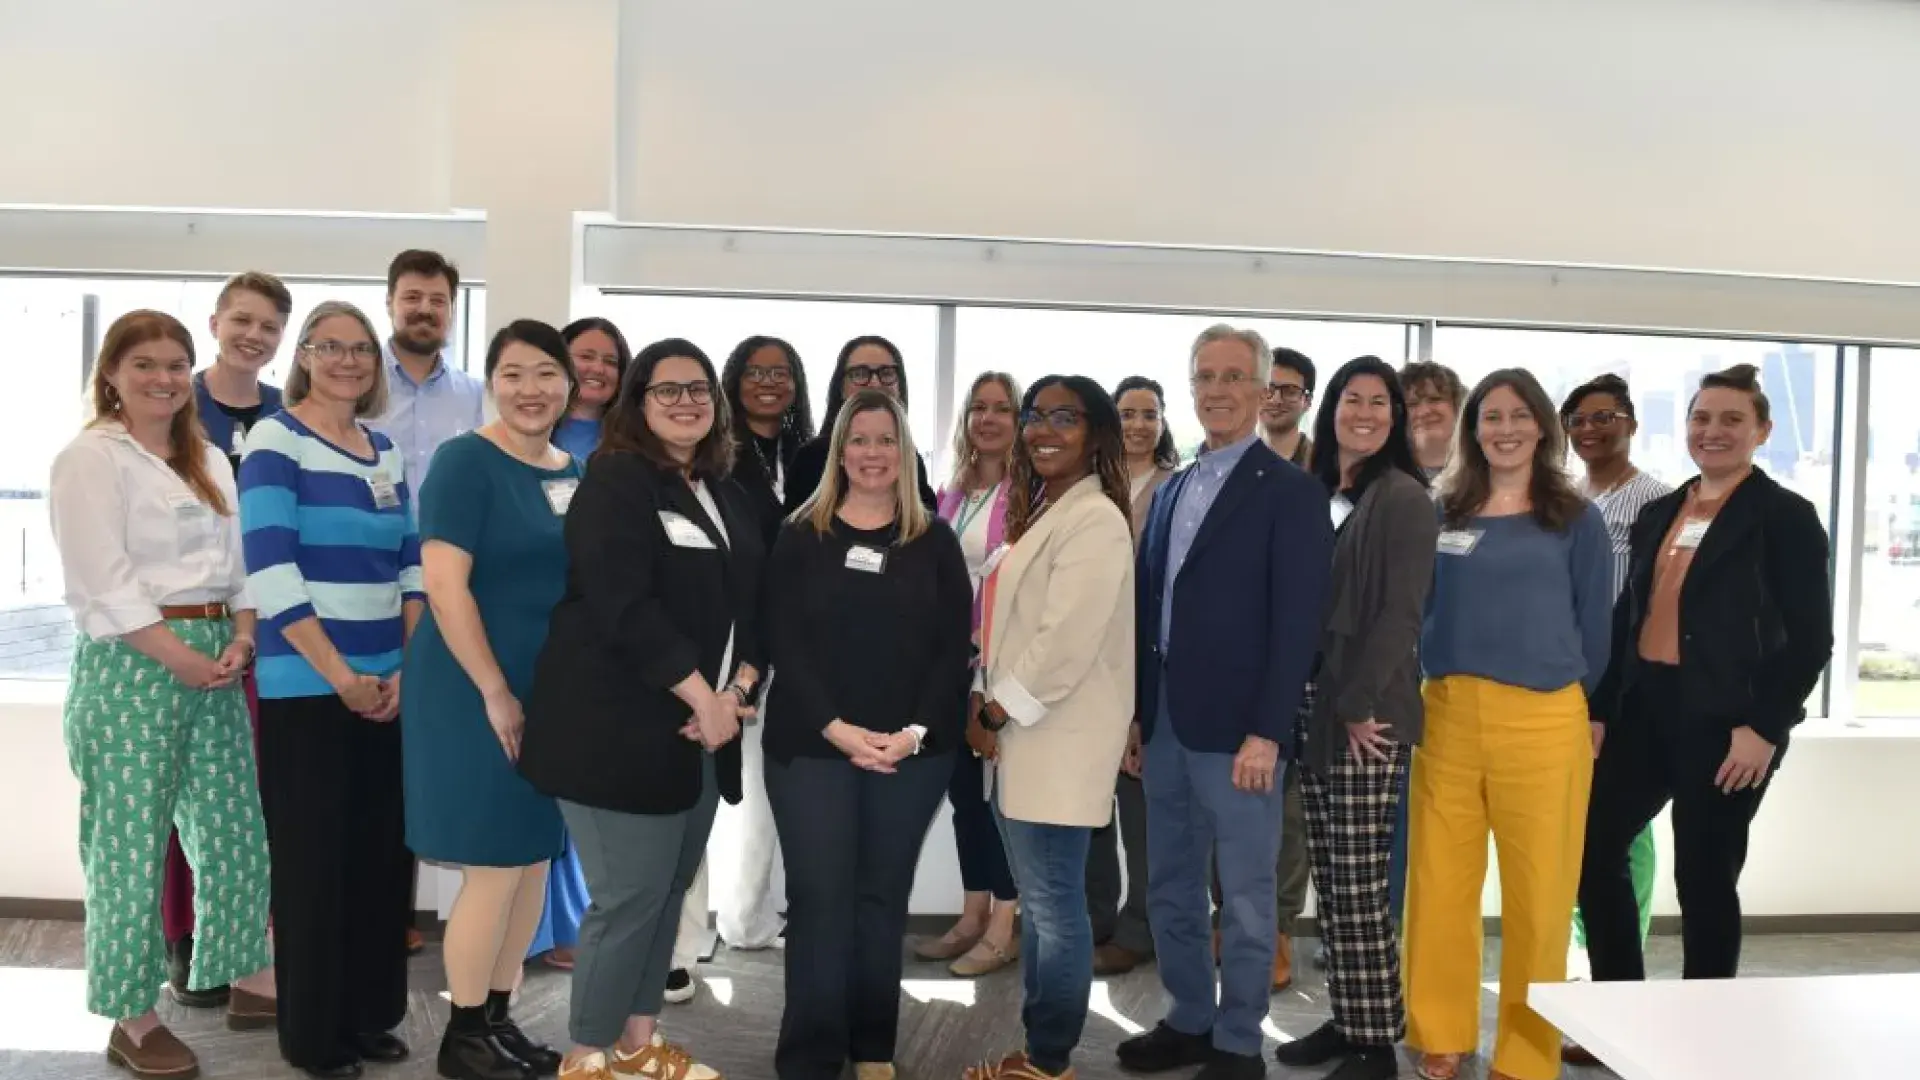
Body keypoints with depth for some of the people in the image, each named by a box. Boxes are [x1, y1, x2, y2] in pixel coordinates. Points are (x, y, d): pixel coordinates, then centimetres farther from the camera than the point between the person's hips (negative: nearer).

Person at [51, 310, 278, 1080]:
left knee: (234, 829, 11)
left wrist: (240, 639, -3)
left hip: (217, 658, 7)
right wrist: (179, 656, -16)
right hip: (132, 663, -7)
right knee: (131, 842, 0)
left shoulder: (209, 460, 16)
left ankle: (250, 982, 25)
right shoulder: (90, 458, -5)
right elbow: (103, 585, -13)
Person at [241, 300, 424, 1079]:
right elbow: (269, 571, -15)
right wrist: (340, 676, -15)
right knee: (312, 860, 2)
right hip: (306, 689, -6)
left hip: (388, 687, 6)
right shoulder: (276, 440, -6)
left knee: (384, 853, 11)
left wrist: (408, 667, -1)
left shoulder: (386, 452, 13)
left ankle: (370, 1014, 26)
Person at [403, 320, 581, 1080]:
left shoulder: (579, 475, 9)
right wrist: (496, 691, -18)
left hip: (557, 694, 7)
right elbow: (444, 584, -18)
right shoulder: (466, 460, -11)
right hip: (481, 694, -7)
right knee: (495, 868, 0)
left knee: (534, 861, 13)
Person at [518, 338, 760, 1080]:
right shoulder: (614, 481, -8)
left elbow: (755, 604, 13)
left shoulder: (728, 496, 15)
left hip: (705, 730, 7)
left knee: (670, 891, 14)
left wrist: (737, 690, -4)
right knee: (629, 898, -3)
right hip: (621, 728, -7)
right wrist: (702, 695, -18)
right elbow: (623, 605, -19)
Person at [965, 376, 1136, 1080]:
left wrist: (1000, 709, -12)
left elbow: (1068, 641, -22)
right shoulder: (1041, 511, 17)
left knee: (1054, 904, 0)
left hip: (1059, 737, -10)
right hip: (1021, 734, 10)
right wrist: (987, 706, 6)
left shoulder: (1095, 519, -14)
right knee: (1039, 901, 16)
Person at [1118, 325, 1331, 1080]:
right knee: (1170, 890, 16)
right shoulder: (1171, 491, 14)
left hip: (1236, 731, -6)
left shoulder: (1291, 493, -6)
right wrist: (1136, 711, 10)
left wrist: (1266, 733, -18)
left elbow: (1297, 623, -12)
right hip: (1165, 726, 7)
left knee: (1245, 898, 6)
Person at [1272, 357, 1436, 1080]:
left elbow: (1401, 613, -12)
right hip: (1314, 710, 7)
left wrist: (1360, 706, -14)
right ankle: (1343, 1020, 23)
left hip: (1368, 716, -7)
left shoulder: (1404, 498, -6)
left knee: (1360, 884, -4)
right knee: (1329, 882, 11)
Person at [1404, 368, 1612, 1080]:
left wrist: (1569, 704, 11)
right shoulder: (1440, 514, 8)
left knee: (1538, 892, 5)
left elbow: (1595, 629, 7)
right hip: (1446, 718, 2)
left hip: (1543, 726, -2)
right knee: (1439, 883, 6)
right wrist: (1437, 688, 6)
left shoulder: (1576, 521, 3)